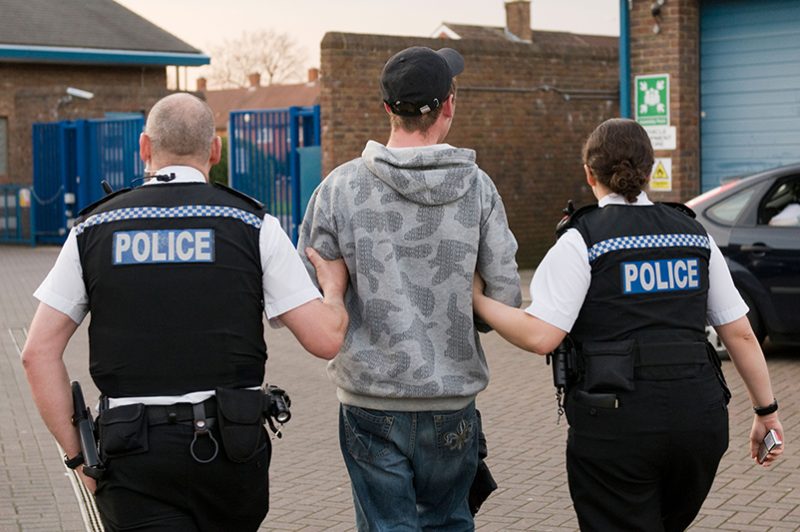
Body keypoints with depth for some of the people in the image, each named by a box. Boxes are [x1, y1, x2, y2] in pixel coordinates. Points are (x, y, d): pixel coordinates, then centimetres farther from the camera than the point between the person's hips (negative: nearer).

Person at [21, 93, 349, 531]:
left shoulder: (93, 230, 4)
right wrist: (334, 290, 18)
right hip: (230, 447, 0)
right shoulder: (253, 225, -1)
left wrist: (78, 456, 7)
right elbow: (324, 338, -4)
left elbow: (39, 353, 1)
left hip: (134, 453, 0)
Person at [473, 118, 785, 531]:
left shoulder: (582, 240, -5)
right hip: (700, 417, 5)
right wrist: (767, 411, 17)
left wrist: (478, 300, 1)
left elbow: (540, 336, -13)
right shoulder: (694, 234, 10)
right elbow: (740, 333, 9)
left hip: (618, 420, -5)